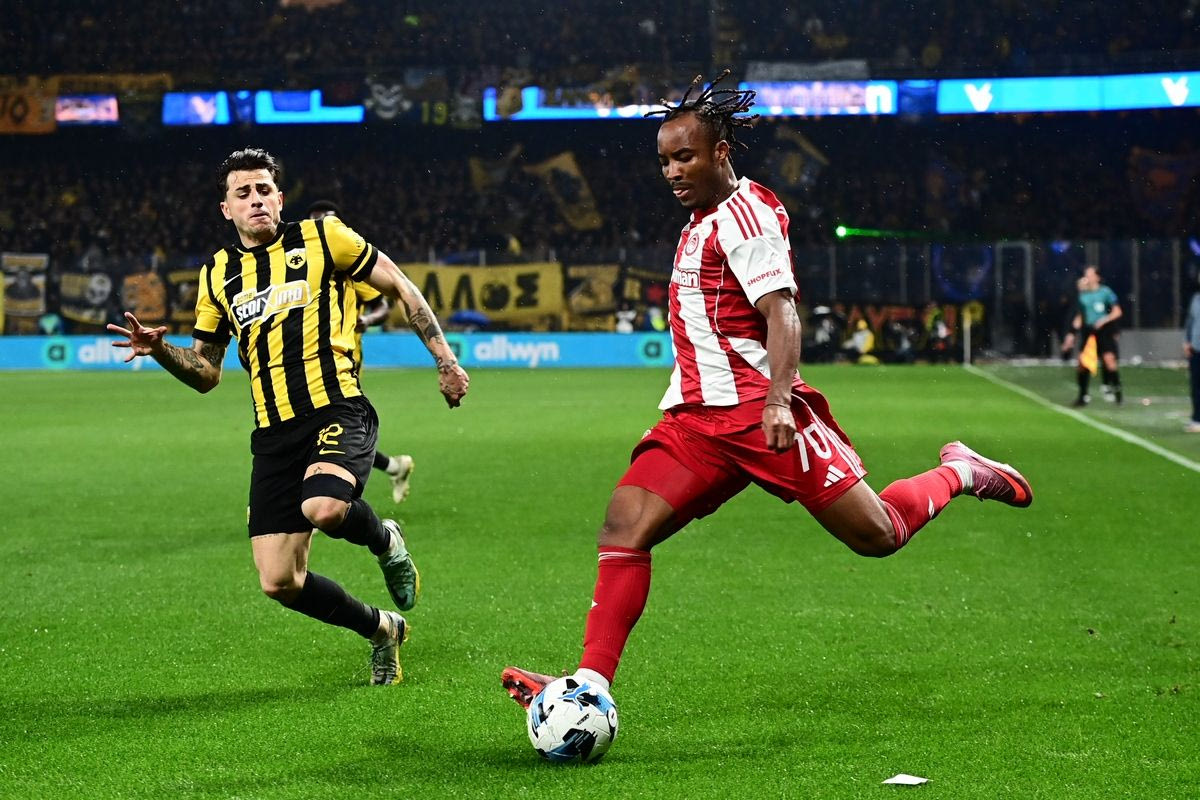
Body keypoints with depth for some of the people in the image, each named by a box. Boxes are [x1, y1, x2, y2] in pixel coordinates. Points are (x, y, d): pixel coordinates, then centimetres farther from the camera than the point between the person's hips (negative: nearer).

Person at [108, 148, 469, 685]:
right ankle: (382, 630, 24)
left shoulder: (321, 237, 3)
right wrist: (160, 350, -1)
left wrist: (444, 359, 5)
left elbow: (400, 288, 10)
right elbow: (206, 373, 19)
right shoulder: (218, 275, 14)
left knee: (324, 508, -36)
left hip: (337, 410, -4)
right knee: (280, 584, -3)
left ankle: (385, 541, 2)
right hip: (274, 434, 4)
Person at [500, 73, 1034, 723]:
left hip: (759, 411, -8)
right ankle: (591, 686, -17)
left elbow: (782, 312, -18)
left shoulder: (744, 212, -8)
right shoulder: (702, 221, 19)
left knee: (877, 535, -4)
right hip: (695, 418, 8)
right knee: (624, 523, -13)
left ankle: (958, 473, 25)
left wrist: (777, 399, -31)